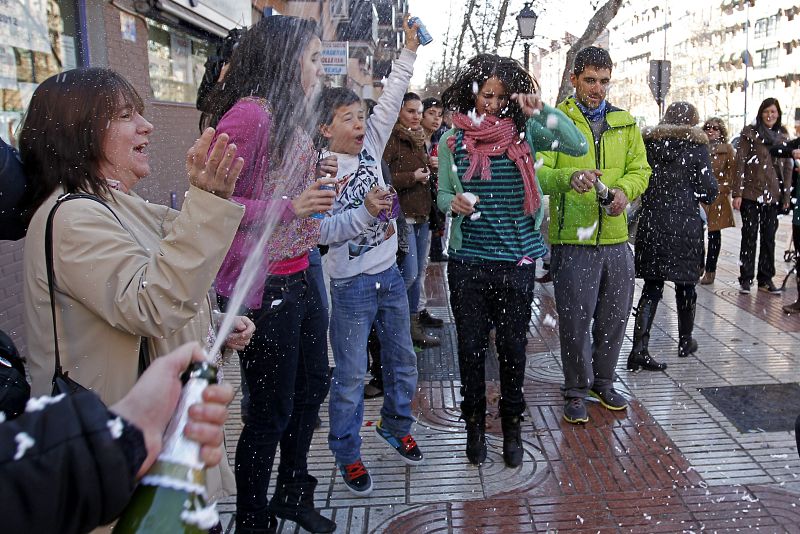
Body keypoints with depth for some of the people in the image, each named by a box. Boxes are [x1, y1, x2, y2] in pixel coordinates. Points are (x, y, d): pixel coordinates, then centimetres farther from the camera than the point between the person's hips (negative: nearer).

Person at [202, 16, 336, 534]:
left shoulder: (292, 118, 12)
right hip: (264, 286, -10)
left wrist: (319, 186, 7)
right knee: (271, 410, 4)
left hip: (300, 277, 10)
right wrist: (290, 206, -24)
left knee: (313, 386, 22)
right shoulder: (248, 114, -17)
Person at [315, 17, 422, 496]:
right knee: (351, 375, 4)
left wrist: (410, 50, -3)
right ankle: (348, 455, 21)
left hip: (389, 276, 6)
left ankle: (396, 426, 40)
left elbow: (391, 101, 1)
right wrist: (365, 212, -29)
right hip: (351, 285, -6)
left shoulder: (370, 147, 2)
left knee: (403, 360, 18)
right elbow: (322, 231, -20)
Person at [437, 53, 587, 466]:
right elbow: (442, 195, 8)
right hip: (468, 260, 0)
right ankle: (474, 423, 29)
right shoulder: (452, 140, 2)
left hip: (517, 260, 0)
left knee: (513, 346, 11)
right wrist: (453, 203, -15)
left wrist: (540, 110, -18)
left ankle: (512, 425, 30)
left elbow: (578, 146, -10)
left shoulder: (525, 131, 0)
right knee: (471, 344, 10)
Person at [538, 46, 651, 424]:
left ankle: (603, 382, 35)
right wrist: (569, 177, -34)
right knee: (575, 320, 3)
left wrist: (625, 190, -12)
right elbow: (538, 173, -14)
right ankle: (576, 392, 21)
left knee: (614, 317, 15)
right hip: (572, 239, -4)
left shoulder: (625, 122, 13)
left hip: (615, 237, 5)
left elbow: (640, 169, 10)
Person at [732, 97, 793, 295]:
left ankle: (765, 279, 16)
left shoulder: (782, 137, 11)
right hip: (751, 193, -4)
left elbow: (787, 168, 13)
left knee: (769, 237, 7)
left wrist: (786, 195, 7)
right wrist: (737, 193, -11)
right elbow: (740, 163, -6)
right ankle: (746, 279, 8)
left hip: (773, 195, 4)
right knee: (749, 236, 1)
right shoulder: (750, 133, -1)